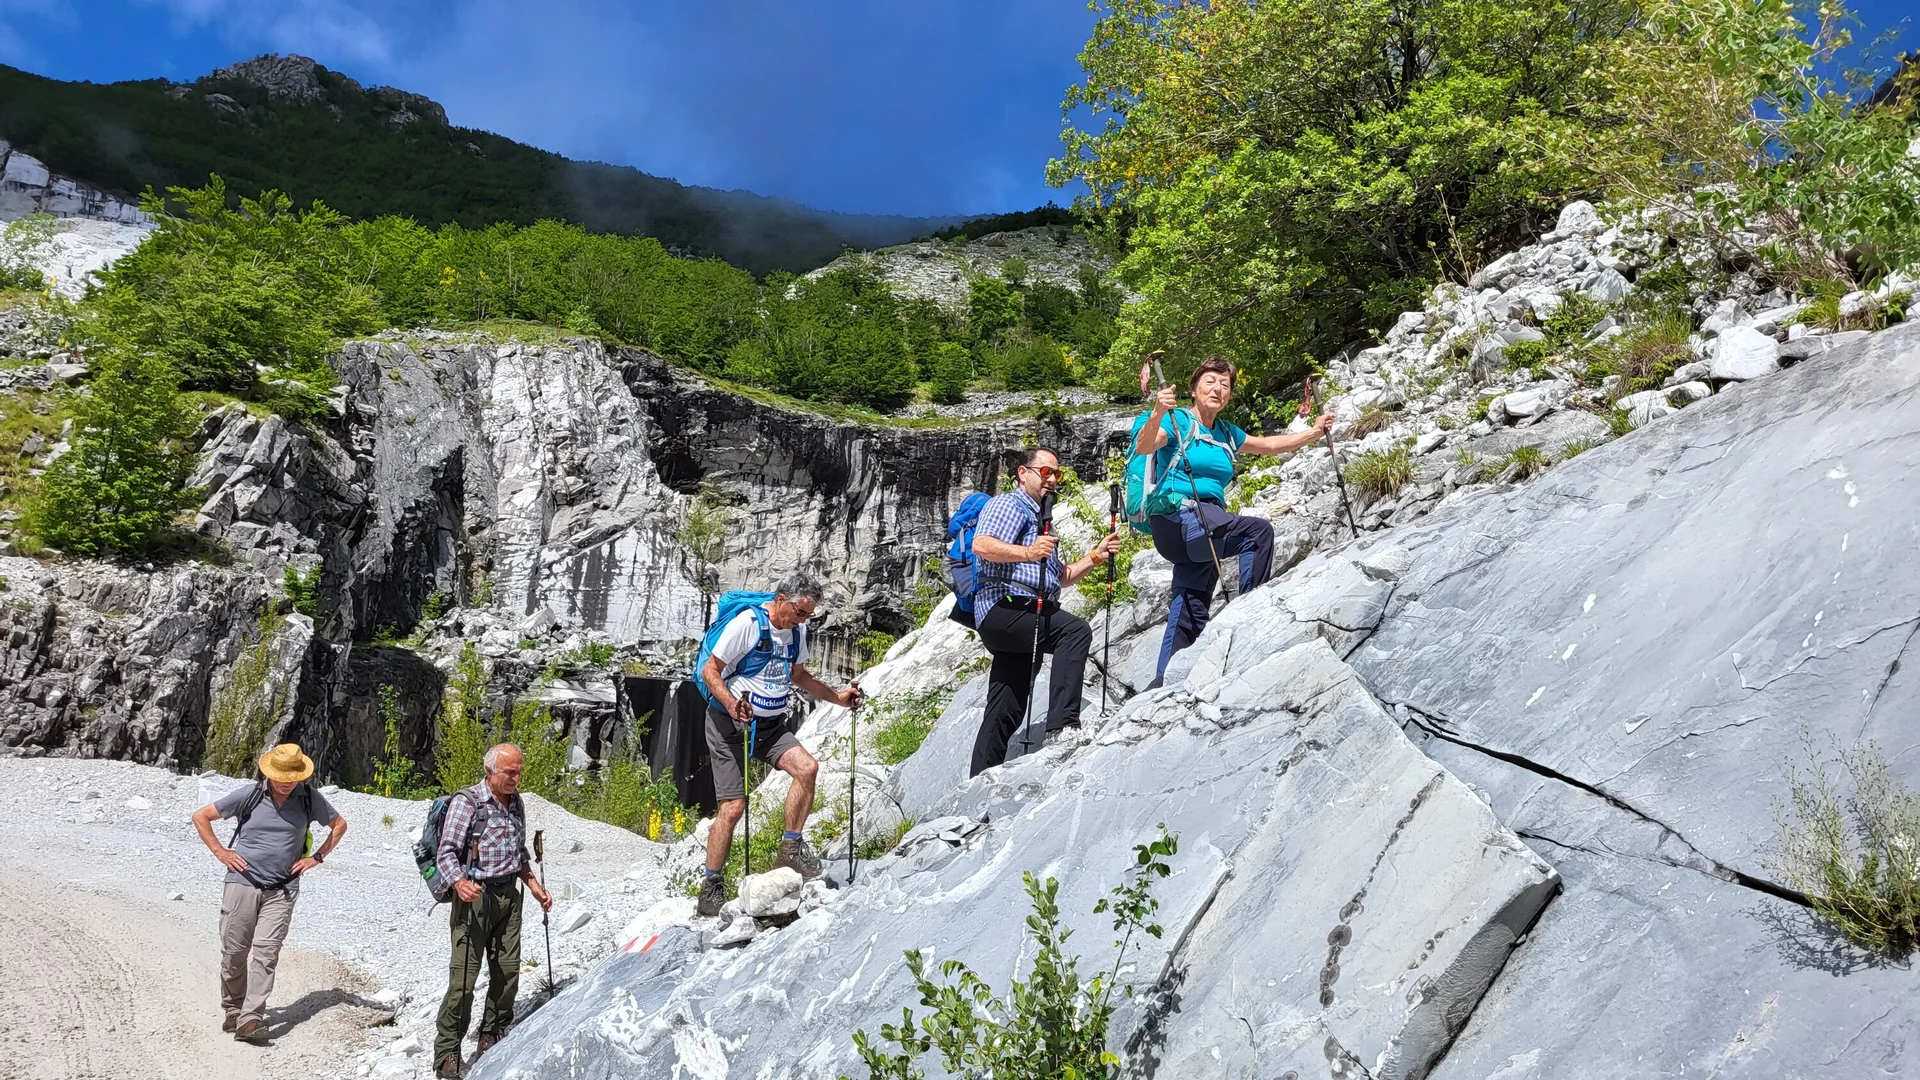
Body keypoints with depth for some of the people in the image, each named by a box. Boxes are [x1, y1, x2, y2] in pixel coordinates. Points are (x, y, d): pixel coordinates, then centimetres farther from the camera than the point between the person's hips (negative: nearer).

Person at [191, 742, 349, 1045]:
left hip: (281, 891, 0)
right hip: (242, 883, 0)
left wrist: (317, 857, 6)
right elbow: (200, 816, 5)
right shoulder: (249, 795, -4)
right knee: (234, 952, 5)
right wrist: (220, 852, 0)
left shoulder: (310, 798, 0)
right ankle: (233, 1011, 24)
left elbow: (339, 824, 16)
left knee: (266, 953, -9)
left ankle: (251, 1020, -10)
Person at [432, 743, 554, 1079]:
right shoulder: (467, 801, -11)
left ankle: (493, 1039, 24)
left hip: (508, 895, 7)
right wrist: (460, 883, -32)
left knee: (508, 972, 9)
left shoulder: (515, 802, 10)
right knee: (463, 977, -7)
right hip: (476, 896, -6)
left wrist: (533, 884, 14)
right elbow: (446, 852, -15)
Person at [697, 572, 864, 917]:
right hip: (730, 723, -6)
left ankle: (791, 849, -6)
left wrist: (837, 697, 9)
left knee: (807, 767, -20)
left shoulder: (796, 630, 5)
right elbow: (710, 671, -14)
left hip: (771, 726, 6)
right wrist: (732, 704, -31)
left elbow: (799, 675, 21)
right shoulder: (746, 624, -16)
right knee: (733, 807, -9)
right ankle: (711, 889, 5)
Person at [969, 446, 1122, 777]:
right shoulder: (1009, 505, 1)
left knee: (1006, 713, 7)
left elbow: (1061, 577, 32)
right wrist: (1027, 553, -32)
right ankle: (1063, 723, -39)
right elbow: (981, 546, -18)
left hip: (1026, 618, 10)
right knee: (1075, 630, -31)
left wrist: (1096, 556, 19)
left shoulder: (1041, 520, 32)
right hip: (1004, 606, -10)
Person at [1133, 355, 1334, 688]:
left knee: (1192, 612, 3)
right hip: (1176, 520, -8)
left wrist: (1315, 431, 24)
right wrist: (1156, 415, -41)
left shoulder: (1226, 433, 17)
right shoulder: (1178, 422, -4)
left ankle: (1163, 682, 7)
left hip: (1205, 529, 8)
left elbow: (1269, 444, 29)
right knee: (1258, 530, -24)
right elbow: (1144, 447, -22)